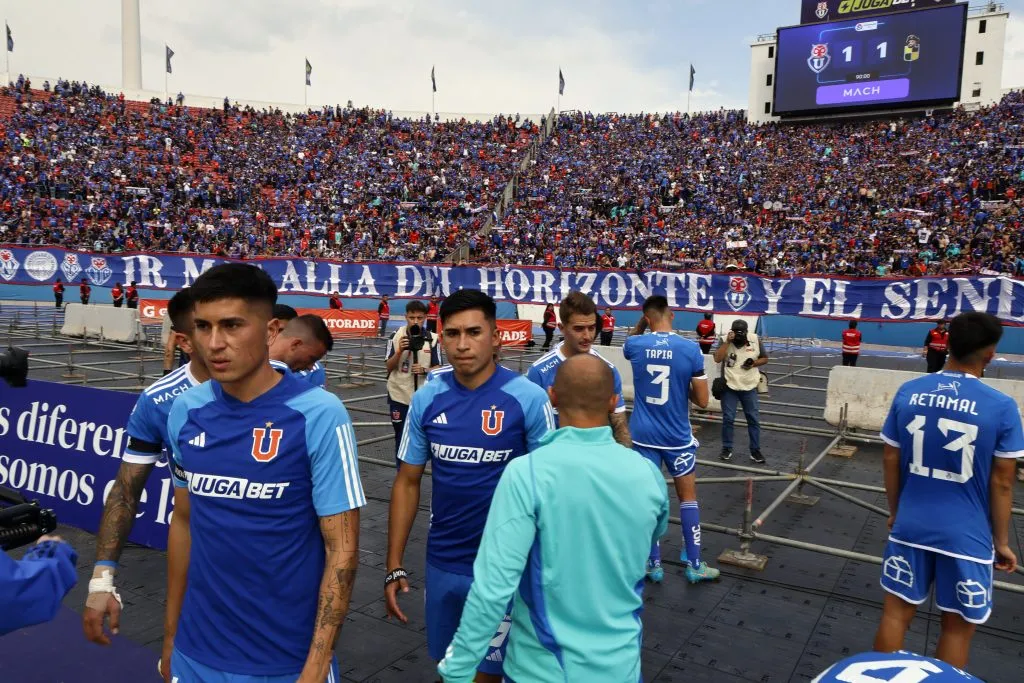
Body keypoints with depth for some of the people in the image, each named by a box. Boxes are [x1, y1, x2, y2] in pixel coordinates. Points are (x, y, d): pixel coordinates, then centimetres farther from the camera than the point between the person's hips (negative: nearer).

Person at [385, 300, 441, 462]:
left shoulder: (432, 339, -5)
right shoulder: (396, 336, -6)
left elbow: (438, 368, 0)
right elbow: (388, 367, -3)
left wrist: (424, 370, -19)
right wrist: (400, 351, -19)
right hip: (399, 395, 0)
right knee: (401, 438, 11)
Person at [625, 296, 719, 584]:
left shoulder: (635, 345, -8)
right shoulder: (691, 349, -12)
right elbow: (702, 401, -6)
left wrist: (642, 322, 13)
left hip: (643, 435, 1)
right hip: (678, 436, -1)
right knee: (688, 498, 15)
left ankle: (654, 565, 18)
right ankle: (694, 565, 21)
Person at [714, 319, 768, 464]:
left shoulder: (755, 340, -4)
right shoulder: (725, 341, -9)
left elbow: (765, 358, 6)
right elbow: (717, 359, -21)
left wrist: (754, 363, -13)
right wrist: (728, 342, -25)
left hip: (749, 387, 2)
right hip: (729, 387, -2)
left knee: (754, 419, 6)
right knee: (728, 419, 4)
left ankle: (755, 451, 18)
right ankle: (727, 449, 18)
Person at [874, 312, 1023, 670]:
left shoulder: (907, 393, -4)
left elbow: (890, 459, 3)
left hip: (910, 525, 3)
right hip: (966, 536, -3)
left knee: (896, 610, 15)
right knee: (958, 626, 14)